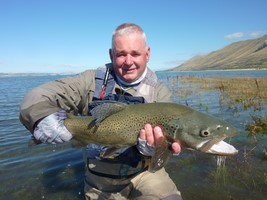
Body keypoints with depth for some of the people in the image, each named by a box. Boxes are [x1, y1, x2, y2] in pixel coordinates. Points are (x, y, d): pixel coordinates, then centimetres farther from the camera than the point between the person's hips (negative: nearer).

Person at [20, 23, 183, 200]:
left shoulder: (159, 92, -8)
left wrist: (152, 146, -38)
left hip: (143, 174, 1)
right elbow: (37, 97, -13)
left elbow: (163, 134, -14)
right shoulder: (93, 81, -9)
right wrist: (44, 117, -35)